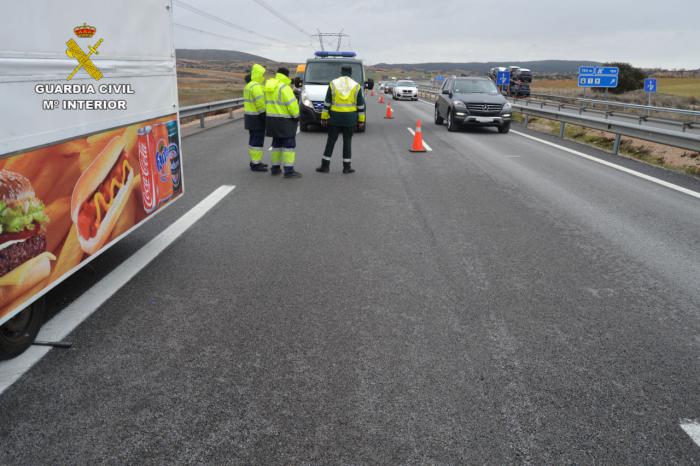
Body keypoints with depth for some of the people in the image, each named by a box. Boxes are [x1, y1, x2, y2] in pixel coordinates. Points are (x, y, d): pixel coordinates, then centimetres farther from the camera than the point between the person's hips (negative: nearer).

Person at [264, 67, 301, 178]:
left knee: (277, 143, 18)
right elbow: (292, 104, -19)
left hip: (272, 119, 8)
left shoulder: (269, 86, 10)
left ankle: (275, 168, 21)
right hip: (284, 120, -8)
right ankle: (289, 170, -8)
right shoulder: (284, 87, -16)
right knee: (289, 144, -5)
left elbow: (268, 103, 12)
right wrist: (296, 116, -7)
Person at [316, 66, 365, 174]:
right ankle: (347, 167, 8)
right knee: (347, 142, 6)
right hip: (350, 119, 0)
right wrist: (361, 120, 8)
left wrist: (324, 117, 5)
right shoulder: (356, 86, 2)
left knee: (331, 141, 5)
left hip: (335, 118, 0)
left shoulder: (333, 84, 2)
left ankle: (325, 166, 5)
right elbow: (361, 105, 3)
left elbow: (327, 103, 1)